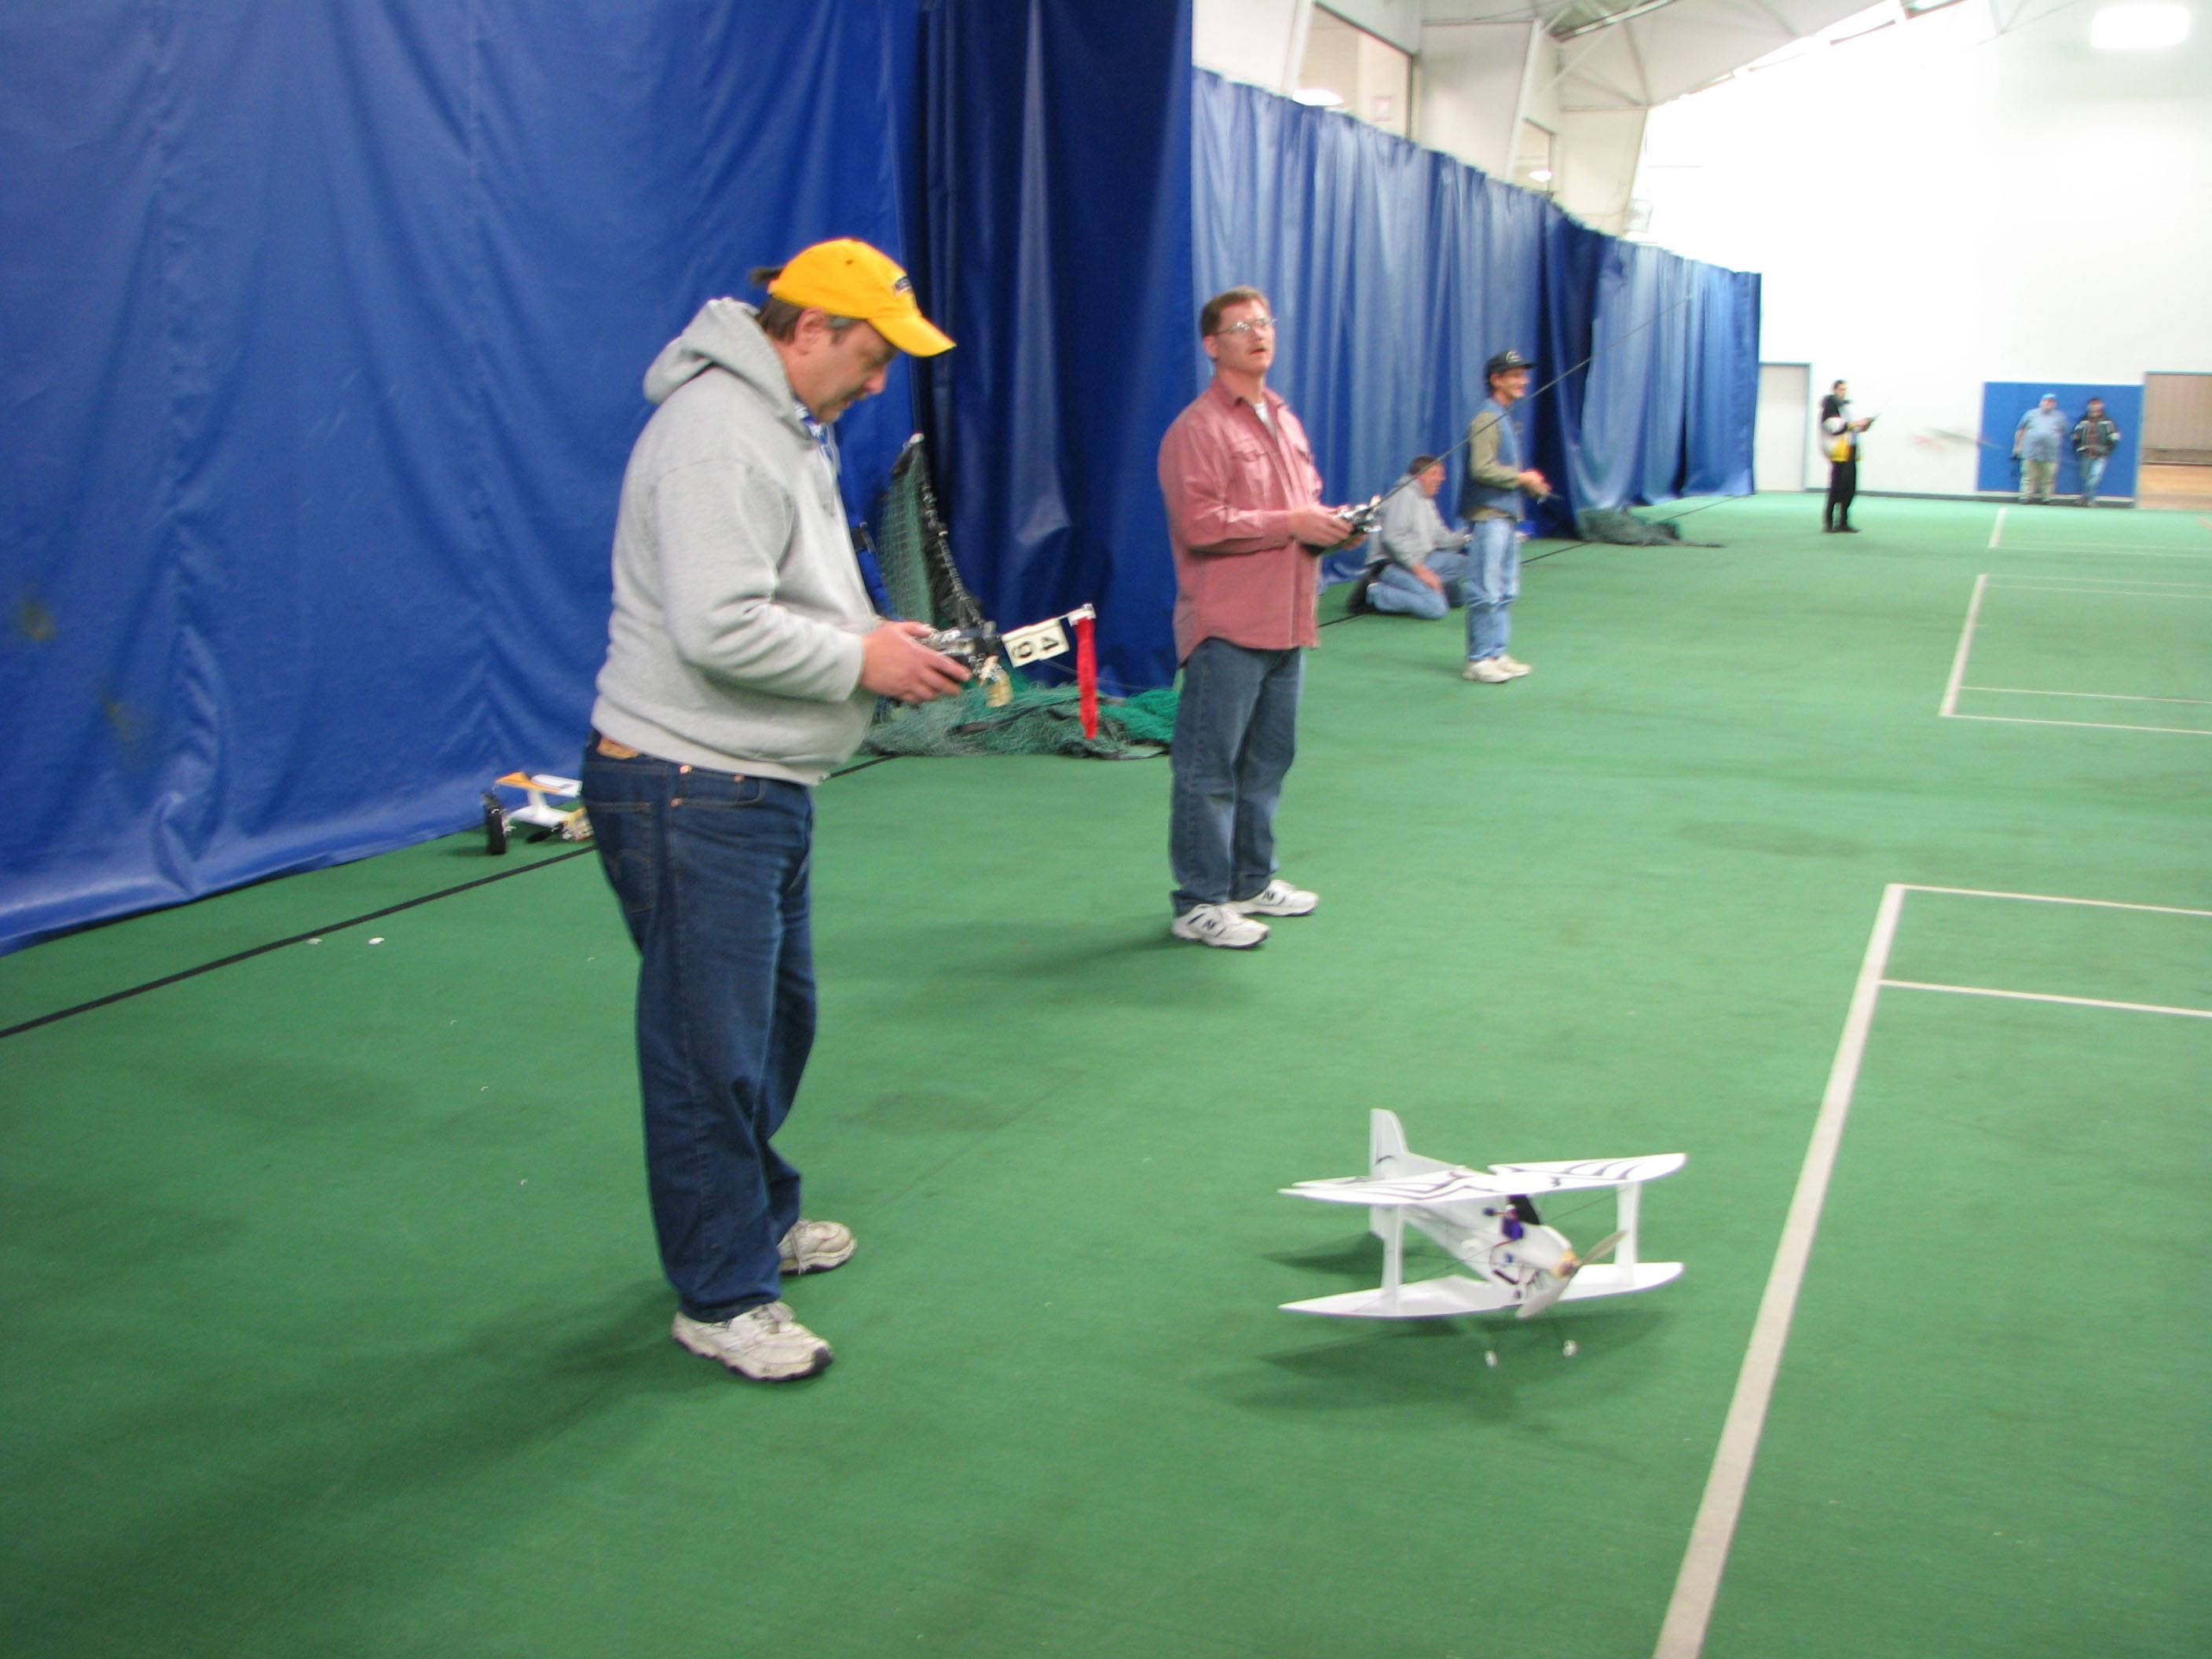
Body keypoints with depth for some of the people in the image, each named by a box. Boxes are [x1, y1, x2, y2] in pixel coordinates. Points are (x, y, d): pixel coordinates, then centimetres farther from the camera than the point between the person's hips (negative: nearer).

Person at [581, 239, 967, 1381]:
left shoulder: (785, 428, 16)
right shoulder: (718, 433, -19)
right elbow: (720, 629, -28)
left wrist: (876, 641, 7)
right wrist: (861, 660, -16)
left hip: (760, 789, 11)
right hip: (688, 794, -11)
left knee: (777, 1021, 22)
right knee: (713, 1051, -2)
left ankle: (759, 1221, 40)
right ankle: (723, 1297, 11)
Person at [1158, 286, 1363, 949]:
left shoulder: (1284, 421, 19)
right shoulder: (1198, 430, -10)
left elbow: (1306, 499, 31)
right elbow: (1201, 526, -20)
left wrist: (1329, 523, 8)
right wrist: (1290, 525, -17)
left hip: (1286, 624, 9)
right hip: (1227, 628, -9)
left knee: (1267, 762, 16)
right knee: (1209, 769, -4)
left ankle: (1252, 881, 29)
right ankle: (1200, 903, 2)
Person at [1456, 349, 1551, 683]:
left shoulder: (1506, 418, 18)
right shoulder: (1487, 418, -12)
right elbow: (1482, 469, -21)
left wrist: (1530, 481, 8)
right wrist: (1522, 478, -12)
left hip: (1507, 515, 10)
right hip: (1488, 515, -10)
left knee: (1506, 591, 13)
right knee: (1486, 591, -9)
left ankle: (1496, 654, 19)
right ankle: (1478, 660, -5)